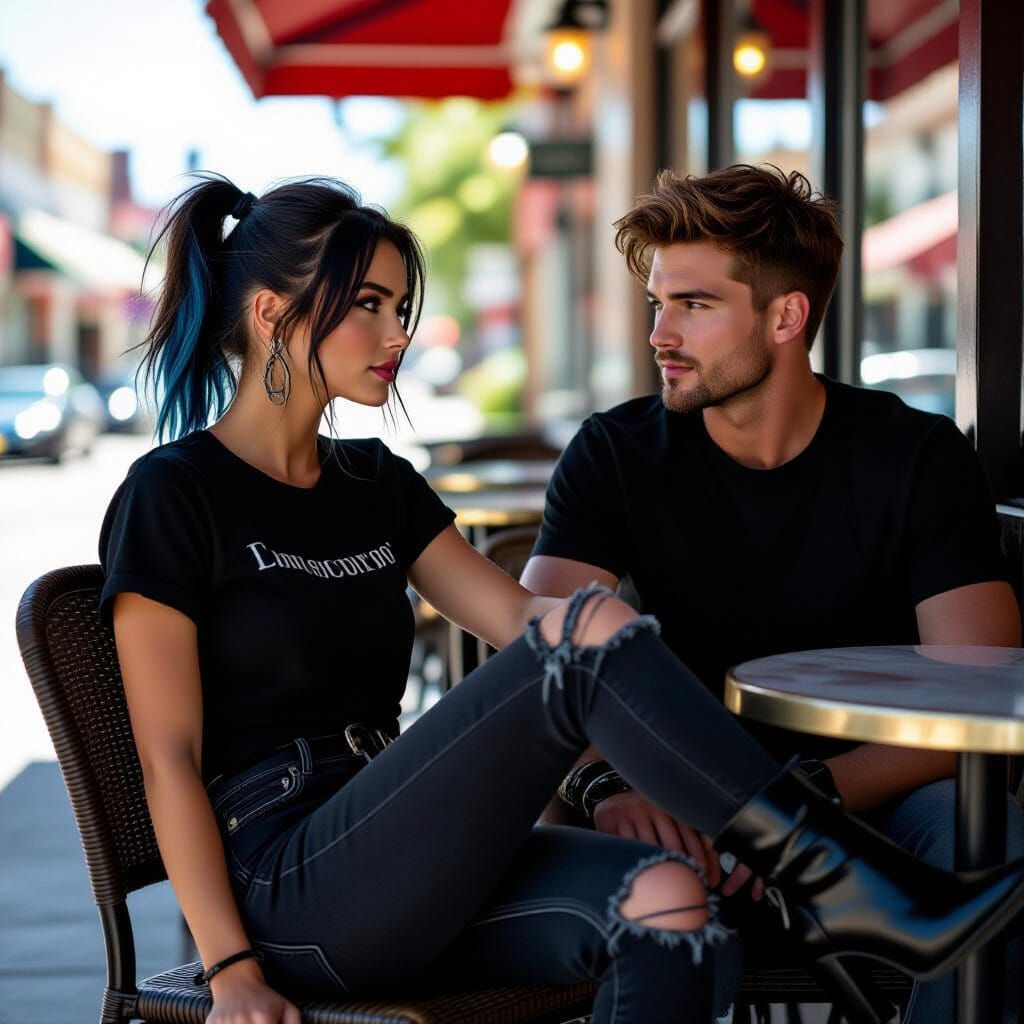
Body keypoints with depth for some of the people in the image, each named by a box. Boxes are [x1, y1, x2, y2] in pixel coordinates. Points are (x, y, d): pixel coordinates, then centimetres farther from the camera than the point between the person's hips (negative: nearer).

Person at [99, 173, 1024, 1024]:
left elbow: (527, 622, 10)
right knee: (589, 633, -24)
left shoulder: (376, 485, 17)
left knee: (663, 896, -27)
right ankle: (832, 885, -21)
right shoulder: (172, 496, -4)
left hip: (403, 880, 7)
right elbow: (169, 757, -8)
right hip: (291, 894, -7)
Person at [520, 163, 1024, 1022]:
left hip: (874, 791, -1)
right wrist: (607, 782, -36)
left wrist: (813, 794, -31)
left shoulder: (921, 460, -6)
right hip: (691, 803, 1)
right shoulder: (616, 457, -2)